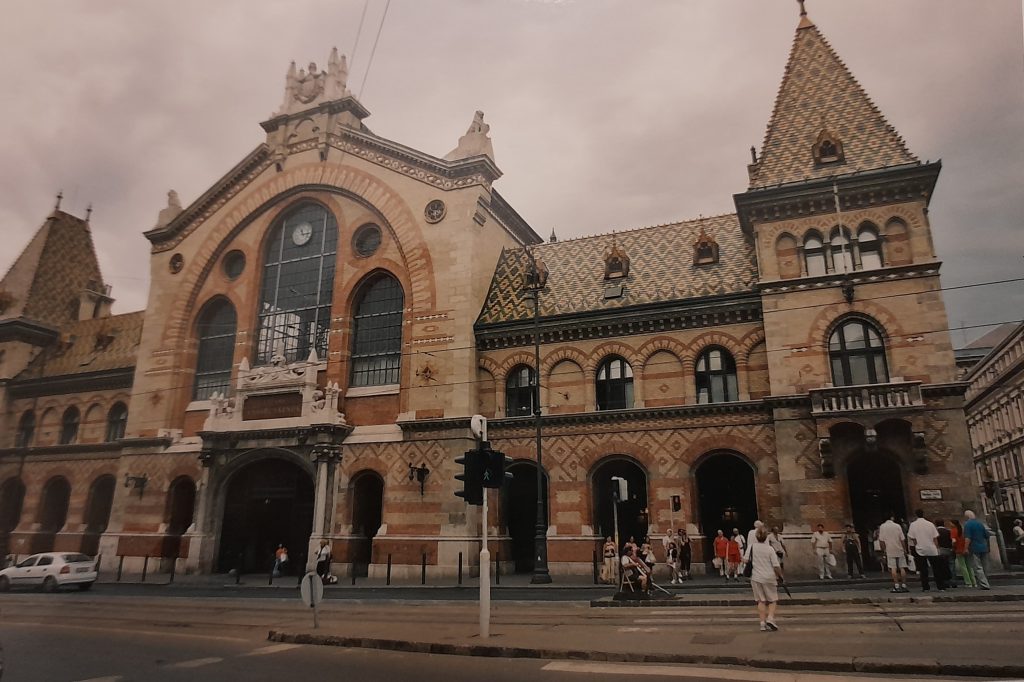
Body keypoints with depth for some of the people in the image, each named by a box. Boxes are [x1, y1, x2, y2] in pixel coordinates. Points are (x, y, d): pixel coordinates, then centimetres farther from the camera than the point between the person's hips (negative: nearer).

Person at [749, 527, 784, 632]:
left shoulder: (752, 547, -2)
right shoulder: (770, 549, -10)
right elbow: (776, 566, -10)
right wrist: (780, 576, 3)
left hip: (756, 578, 2)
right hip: (769, 577, -2)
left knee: (761, 601, 10)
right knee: (772, 600, 12)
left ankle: (763, 623, 6)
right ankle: (770, 618, -8)